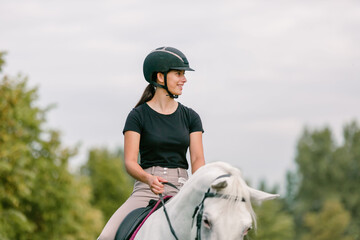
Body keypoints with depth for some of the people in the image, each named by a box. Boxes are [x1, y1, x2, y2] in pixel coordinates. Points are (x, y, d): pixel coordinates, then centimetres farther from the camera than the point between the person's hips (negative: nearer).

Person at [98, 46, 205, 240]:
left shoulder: (190, 117, 12)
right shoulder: (138, 116, 2)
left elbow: (197, 159, 5)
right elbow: (130, 162, -5)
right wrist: (148, 179, -26)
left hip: (181, 188, 3)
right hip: (147, 189, -3)